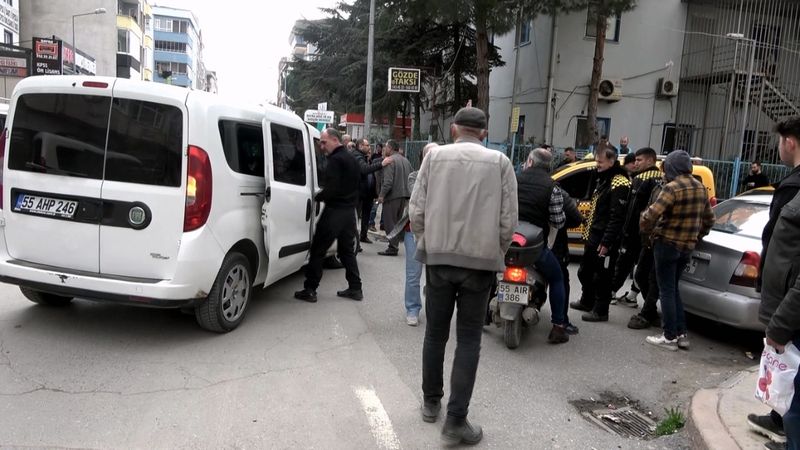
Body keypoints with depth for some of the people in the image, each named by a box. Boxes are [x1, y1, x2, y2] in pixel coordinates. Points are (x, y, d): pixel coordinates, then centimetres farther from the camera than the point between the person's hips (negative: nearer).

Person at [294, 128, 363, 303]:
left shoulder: (335, 160, -14)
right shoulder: (352, 159, 15)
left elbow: (332, 189, -22)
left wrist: (317, 197, -7)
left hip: (335, 210, -9)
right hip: (350, 210, 9)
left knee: (317, 250, -2)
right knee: (347, 250, 17)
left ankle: (310, 290, 1)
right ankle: (355, 288, 19)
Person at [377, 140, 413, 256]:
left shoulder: (390, 160, -13)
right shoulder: (405, 160, 13)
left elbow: (388, 181, -21)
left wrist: (382, 195, -17)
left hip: (393, 195, -8)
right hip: (404, 195, 8)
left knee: (389, 222, -2)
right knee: (398, 221, 15)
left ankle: (392, 248, -4)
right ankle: (394, 245, 21)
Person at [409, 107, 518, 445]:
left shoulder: (435, 156, 2)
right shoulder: (500, 162, 0)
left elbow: (416, 210, -1)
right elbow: (508, 220, -3)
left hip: (438, 257, 1)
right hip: (480, 261, -1)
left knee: (436, 333, 15)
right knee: (468, 341, 6)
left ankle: (431, 402, 30)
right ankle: (456, 421, 7)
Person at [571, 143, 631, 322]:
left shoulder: (619, 183, -17)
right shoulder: (604, 179, 15)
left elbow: (617, 218, -22)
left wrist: (606, 242, -24)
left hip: (604, 240, -10)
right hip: (593, 237, 10)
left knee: (602, 276, 0)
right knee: (585, 272, 21)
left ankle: (600, 311, 11)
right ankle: (587, 302, 36)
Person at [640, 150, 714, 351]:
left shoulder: (672, 187, -16)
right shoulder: (701, 188, 9)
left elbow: (652, 214, -24)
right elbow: (709, 219, 16)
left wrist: (646, 228, -5)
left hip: (667, 244, -8)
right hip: (688, 246, 8)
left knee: (667, 291, 1)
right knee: (674, 289, 18)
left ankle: (670, 337, 6)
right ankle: (682, 334, 20)